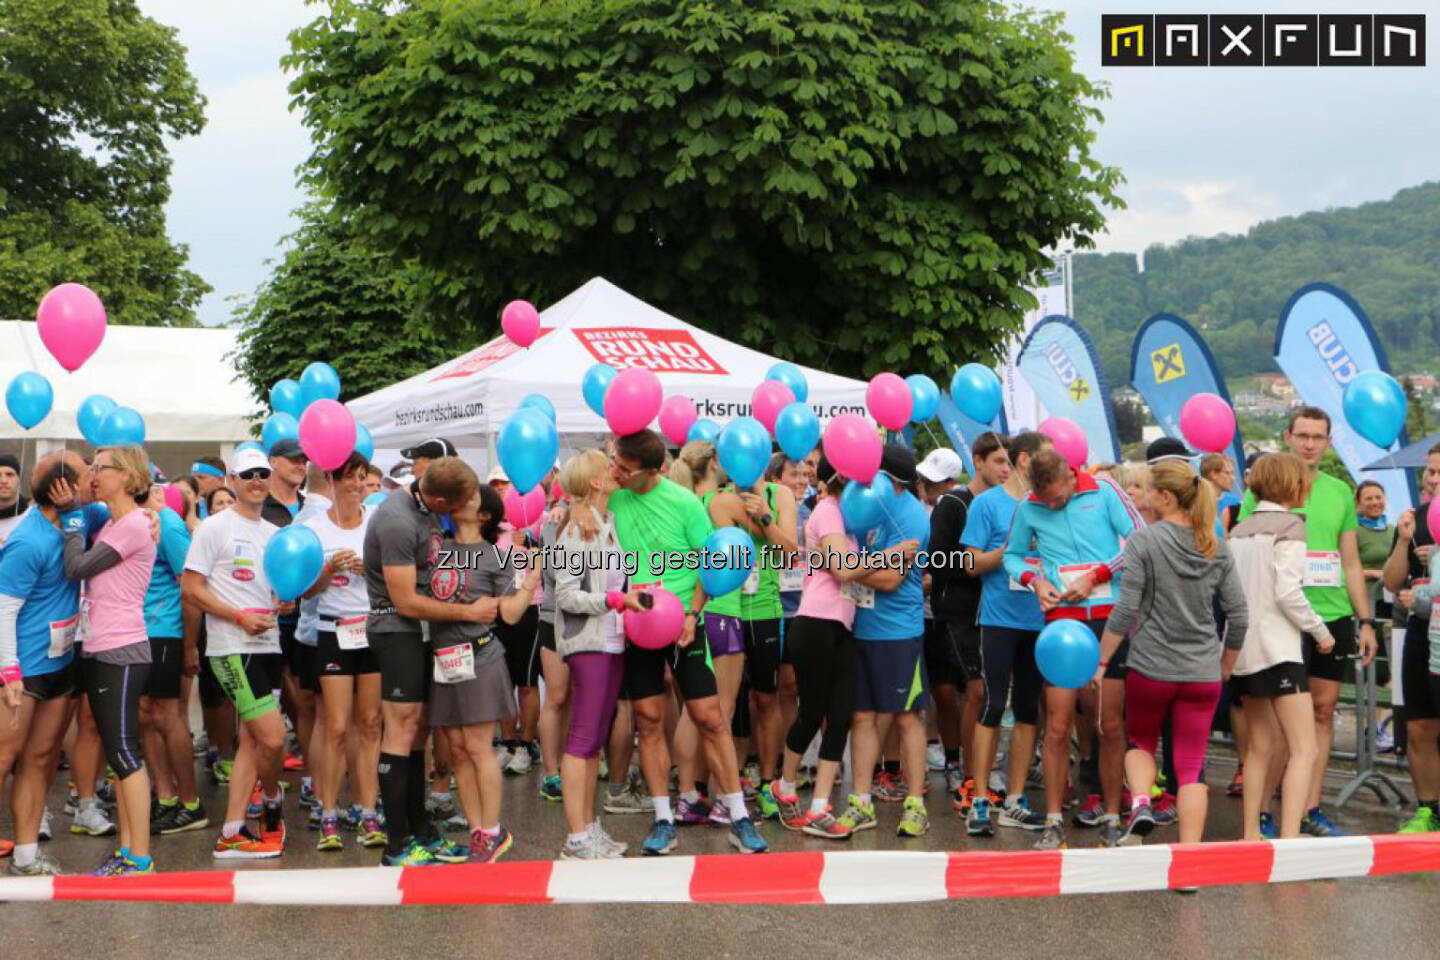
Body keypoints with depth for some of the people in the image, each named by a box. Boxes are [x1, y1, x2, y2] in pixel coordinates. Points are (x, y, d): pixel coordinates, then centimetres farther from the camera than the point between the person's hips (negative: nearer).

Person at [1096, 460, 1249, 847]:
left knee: (1141, 743, 21)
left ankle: (1140, 804, -5)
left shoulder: (1142, 541, -9)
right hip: (1203, 674, 3)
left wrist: (1101, 660, -3)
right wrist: (1225, 668, 18)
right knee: (1192, 766, 6)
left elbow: (1125, 611, -12)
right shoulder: (1216, 548, 4)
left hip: (1149, 669, -3)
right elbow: (1238, 615, 6)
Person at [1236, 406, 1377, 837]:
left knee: (1323, 710, 7)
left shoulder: (1340, 492, 12)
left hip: (1333, 616, 4)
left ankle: (1310, 809, 16)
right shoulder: (1262, 489, -1)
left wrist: (1366, 621, 10)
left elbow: (1351, 564, 15)